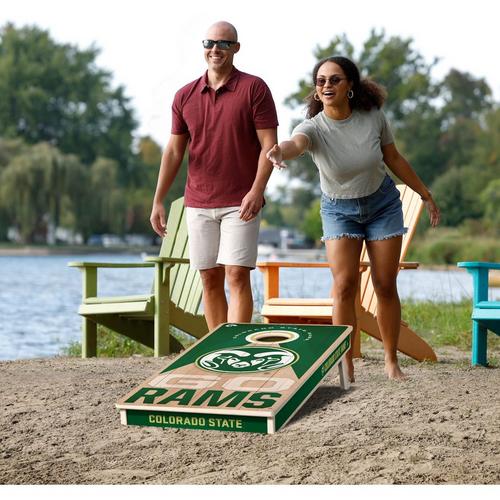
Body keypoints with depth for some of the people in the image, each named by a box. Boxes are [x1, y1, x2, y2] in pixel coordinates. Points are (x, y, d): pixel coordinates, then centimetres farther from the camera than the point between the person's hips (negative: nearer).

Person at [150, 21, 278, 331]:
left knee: (237, 276, -10)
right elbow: (174, 151, 11)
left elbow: (269, 144, -7)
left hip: (241, 203, -4)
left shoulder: (254, 89, -2)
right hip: (198, 204, 4)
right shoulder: (185, 96, 9)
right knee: (210, 279, 6)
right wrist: (158, 201, 5)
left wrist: (257, 191, -19)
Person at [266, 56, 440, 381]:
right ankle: (346, 366, -3)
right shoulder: (314, 128, -24)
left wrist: (426, 195, 7)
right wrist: (281, 150, -74)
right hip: (339, 210, -1)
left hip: (382, 204, 1)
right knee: (345, 286, -13)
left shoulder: (373, 116, -17)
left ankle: (392, 361, 18)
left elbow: (394, 158, -1)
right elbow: (296, 143, -49)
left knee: (386, 286, 3)